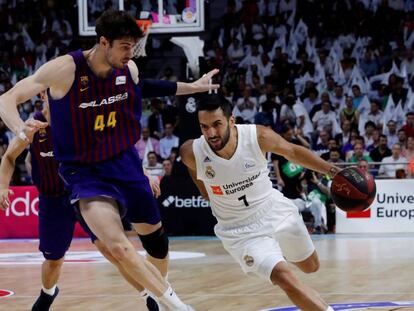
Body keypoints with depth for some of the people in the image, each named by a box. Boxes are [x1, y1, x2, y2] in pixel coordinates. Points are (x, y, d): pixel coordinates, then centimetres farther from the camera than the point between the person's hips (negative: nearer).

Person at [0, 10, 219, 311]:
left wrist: (192, 87, 21)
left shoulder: (129, 69, -5)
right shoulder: (65, 69, -22)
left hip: (126, 164, 6)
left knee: (156, 240, 17)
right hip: (86, 173, -6)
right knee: (119, 248, -26)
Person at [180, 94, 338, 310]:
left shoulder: (258, 136, -24)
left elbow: (293, 152, -4)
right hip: (241, 230, -3)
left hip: (275, 210, 3)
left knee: (311, 267, 22)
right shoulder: (192, 153, -25)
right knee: (284, 279, -22)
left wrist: (331, 170, -4)